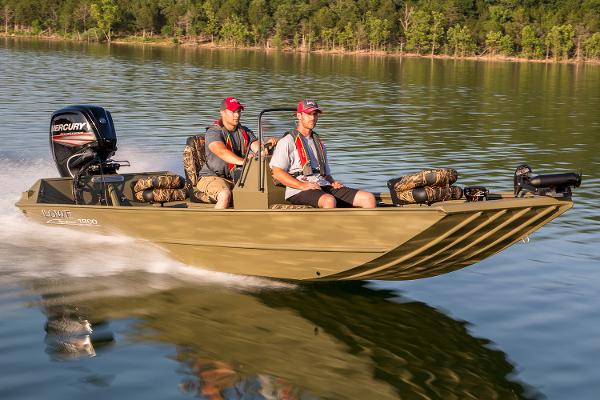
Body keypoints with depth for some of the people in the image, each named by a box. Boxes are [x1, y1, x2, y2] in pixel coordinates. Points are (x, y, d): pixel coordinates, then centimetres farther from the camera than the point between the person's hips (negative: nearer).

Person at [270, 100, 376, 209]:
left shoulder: (319, 144, 29)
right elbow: (277, 173, -5)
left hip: (325, 187, 7)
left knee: (368, 198, -13)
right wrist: (303, 185, -17)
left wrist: (333, 182, 7)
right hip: (298, 192, -7)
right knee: (329, 200, -40)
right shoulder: (287, 142, 6)